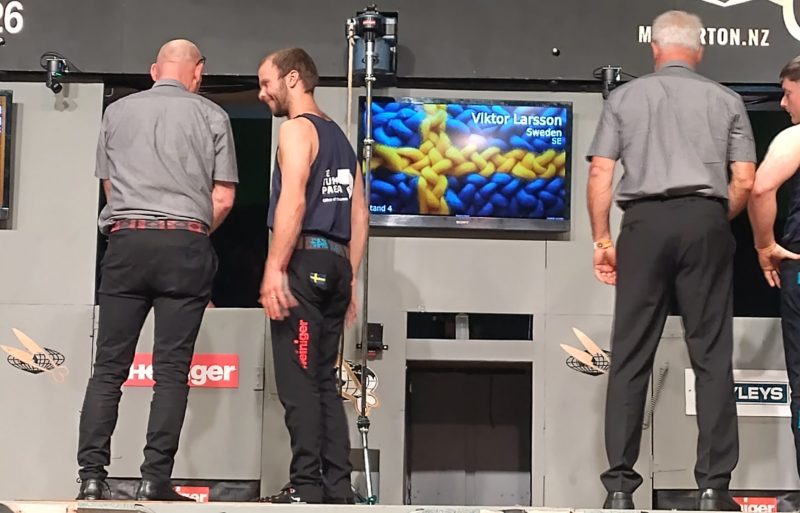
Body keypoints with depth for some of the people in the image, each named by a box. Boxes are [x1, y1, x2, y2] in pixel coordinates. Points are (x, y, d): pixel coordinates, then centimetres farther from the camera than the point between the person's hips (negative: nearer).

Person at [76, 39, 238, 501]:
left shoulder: (117, 112, 12)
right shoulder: (211, 116, 5)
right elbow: (224, 198, 3)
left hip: (126, 239, 2)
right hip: (186, 244, -2)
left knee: (109, 366, 4)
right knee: (171, 370, 0)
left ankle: (92, 475, -4)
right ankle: (155, 479, -4)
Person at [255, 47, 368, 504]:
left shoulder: (297, 128, -4)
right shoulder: (340, 137, 22)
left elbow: (293, 200, -16)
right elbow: (360, 216, 20)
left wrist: (275, 269, -20)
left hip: (305, 261, -9)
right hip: (337, 263, 9)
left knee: (299, 382, -10)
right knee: (325, 382, 9)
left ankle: (306, 487, -13)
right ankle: (338, 487, 7)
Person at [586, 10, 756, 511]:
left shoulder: (625, 96, 11)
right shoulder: (726, 100, 12)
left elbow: (600, 175, 4)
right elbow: (745, 182, 6)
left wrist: (602, 239, 9)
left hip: (646, 222, 0)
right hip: (706, 219, 0)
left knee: (631, 357, 3)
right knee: (712, 357, 3)